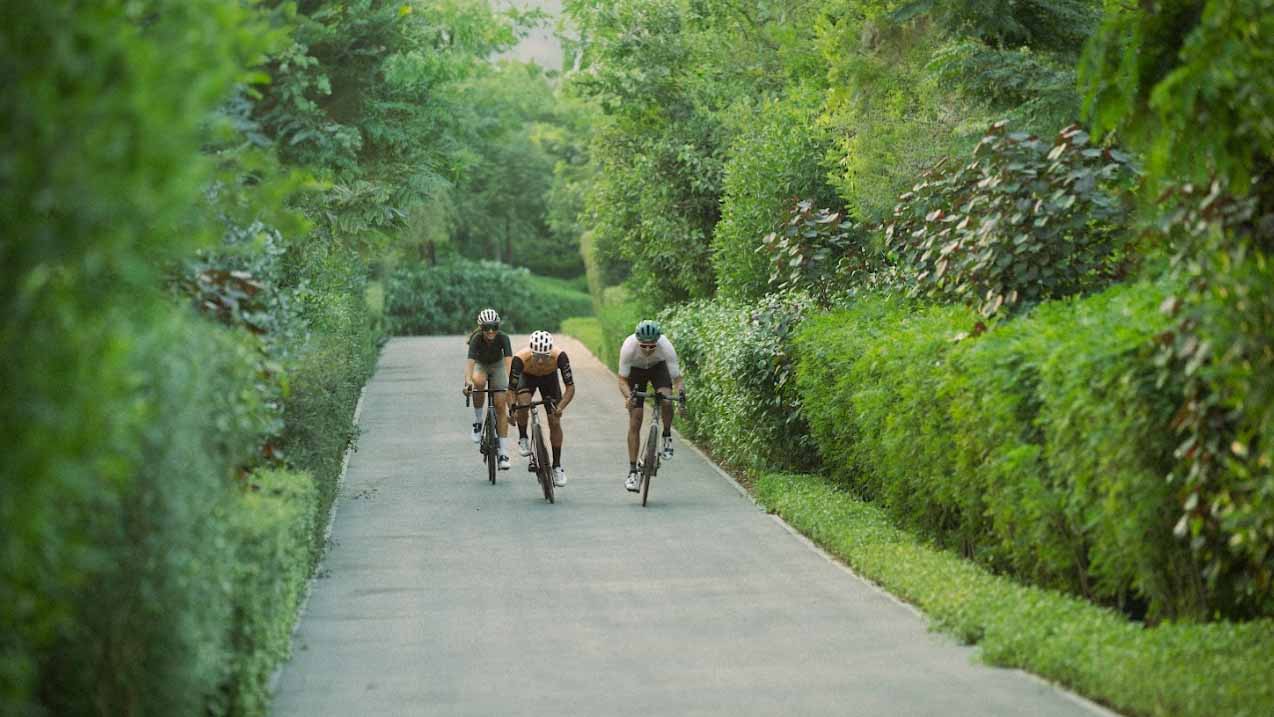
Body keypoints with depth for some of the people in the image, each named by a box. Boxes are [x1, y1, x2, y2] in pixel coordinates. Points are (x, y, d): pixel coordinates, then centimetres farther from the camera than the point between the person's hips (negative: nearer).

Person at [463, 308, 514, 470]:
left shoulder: (503, 338, -30)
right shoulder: (476, 339, -32)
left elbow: (509, 361, -40)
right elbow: (470, 362, -43)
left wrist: (511, 382, -57)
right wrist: (468, 382, -61)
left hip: (497, 365, 1)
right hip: (480, 364, -1)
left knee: (500, 405, -9)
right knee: (478, 382, -37)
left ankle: (504, 453, -6)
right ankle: (477, 419, -16)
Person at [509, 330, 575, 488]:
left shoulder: (559, 356, -38)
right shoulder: (520, 359, -39)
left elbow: (570, 387, -33)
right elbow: (511, 388, -30)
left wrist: (560, 407, -47)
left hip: (549, 378, 1)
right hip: (528, 377, -1)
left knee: (555, 422, -7)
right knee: (523, 403, -32)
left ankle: (557, 466, 7)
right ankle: (523, 438, -5)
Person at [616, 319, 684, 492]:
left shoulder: (666, 347, -36)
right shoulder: (628, 347, -37)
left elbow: (677, 379, -30)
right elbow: (622, 380, -28)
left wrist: (681, 393, -49)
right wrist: (628, 396, -47)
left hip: (658, 366, 0)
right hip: (636, 370, 0)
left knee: (666, 400, -31)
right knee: (635, 422, -8)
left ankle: (667, 436, -3)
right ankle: (633, 471, -3)